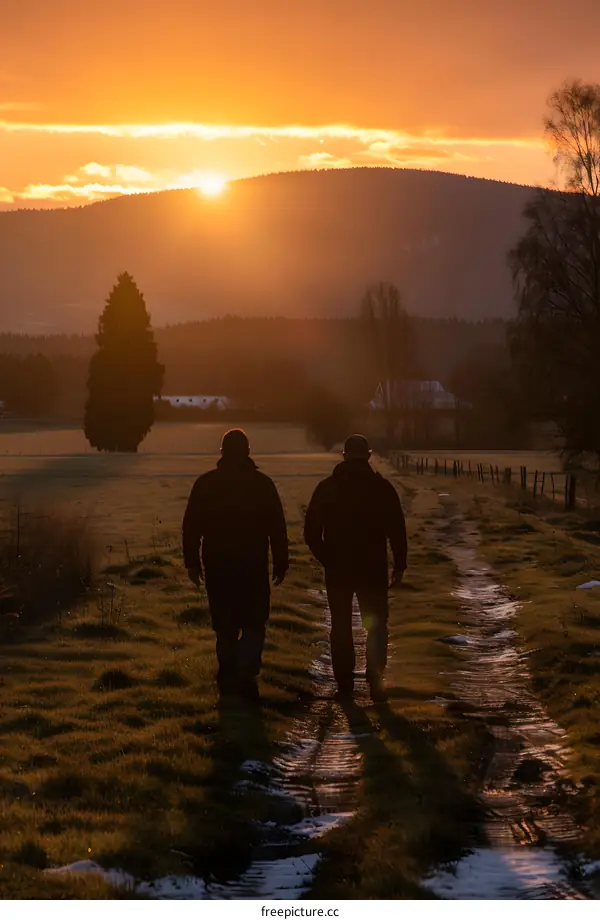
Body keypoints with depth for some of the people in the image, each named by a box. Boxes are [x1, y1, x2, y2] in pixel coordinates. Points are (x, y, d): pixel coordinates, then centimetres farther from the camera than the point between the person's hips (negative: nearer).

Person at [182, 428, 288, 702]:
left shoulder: (205, 483, 1)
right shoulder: (263, 484, -2)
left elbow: (191, 527, 2)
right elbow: (278, 528, -1)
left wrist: (192, 563, 9)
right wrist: (280, 564, 6)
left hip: (217, 568, 2)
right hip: (253, 568, -1)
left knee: (225, 627, 12)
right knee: (254, 625, 6)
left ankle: (228, 680, 16)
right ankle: (245, 675, -12)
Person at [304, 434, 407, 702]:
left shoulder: (326, 488, 0)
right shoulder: (382, 487, -3)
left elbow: (311, 532, 1)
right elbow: (397, 530, -4)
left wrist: (327, 560, 12)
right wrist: (399, 566, 3)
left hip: (338, 570, 1)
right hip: (373, 569, -1)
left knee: (341, 627, 10)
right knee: (376, 625, 8)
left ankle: (344, 684, 9)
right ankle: (375, 681, -4)